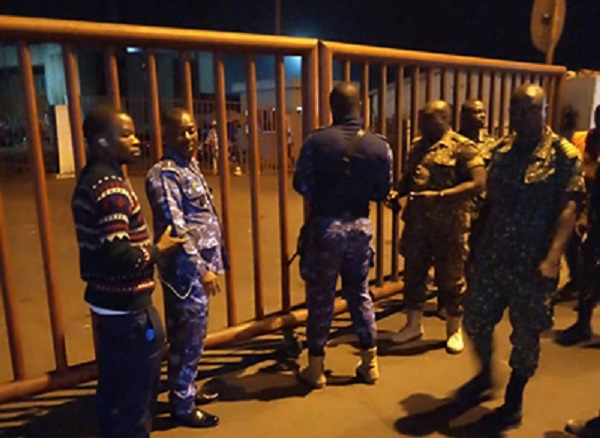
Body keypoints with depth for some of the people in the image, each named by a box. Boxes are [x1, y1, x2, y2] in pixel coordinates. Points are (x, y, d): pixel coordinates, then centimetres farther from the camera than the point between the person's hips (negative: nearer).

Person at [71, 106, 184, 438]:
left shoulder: (91, 179, 9)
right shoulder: (112, 187, -23)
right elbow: (118, 255, -30)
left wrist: (147, 245, 9)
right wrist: (157, 249, -15)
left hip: (106, 301, 10)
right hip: (126, 306, -10)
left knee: (114, 384, 23)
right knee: (137, 389, 7)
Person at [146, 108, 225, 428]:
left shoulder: (191, 166, 11)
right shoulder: (164, 174, -17)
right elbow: (176, 228, -22)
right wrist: (201, 268, -22)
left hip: (199, 265, 9)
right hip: (186, 269, -9)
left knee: (190, 336, 20)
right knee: (188, 337, 2)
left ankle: (187, 391, 37)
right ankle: (182, 406, 18)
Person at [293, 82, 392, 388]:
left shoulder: (316, 141, -11)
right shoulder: (380, 145, -3)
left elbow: (301, 185, -8)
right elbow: (382, 192, 2)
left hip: (325, 226, -3)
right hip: (360, 226, 3)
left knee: (320, 297, 8)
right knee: (360, 293, 17)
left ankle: (316, 368, 19)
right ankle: (369, 363, 27)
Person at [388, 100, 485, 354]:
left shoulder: (462, 147, -8)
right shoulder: (417, 146, 11)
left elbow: (478, 184, -17)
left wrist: (439, 196, -23)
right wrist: (397, 192, -1)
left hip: (449, 225, -6)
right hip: (417, 222, 6)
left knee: (450, 278, 7)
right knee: (413, 273, 12)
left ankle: (454, 330, 25)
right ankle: (413, 325, 28)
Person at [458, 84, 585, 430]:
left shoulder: (564, 154, -8)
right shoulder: (502, 149, 6)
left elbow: (569, 209, -16)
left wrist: (552, 258, -28)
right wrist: (477, 242, 11)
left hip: (532, 263, -5)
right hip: (491, 256, 5)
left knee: (526, 335, 10)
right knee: (476, 322, 14)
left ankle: (514, 402, 30)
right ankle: (485, 376, 41)